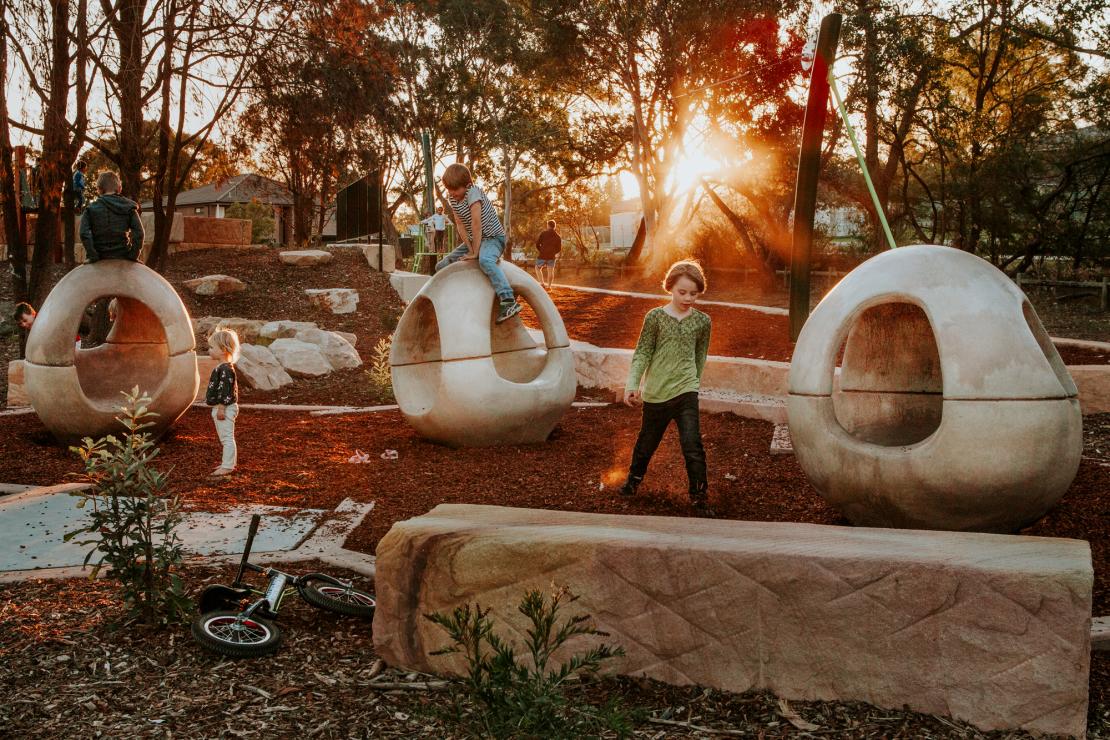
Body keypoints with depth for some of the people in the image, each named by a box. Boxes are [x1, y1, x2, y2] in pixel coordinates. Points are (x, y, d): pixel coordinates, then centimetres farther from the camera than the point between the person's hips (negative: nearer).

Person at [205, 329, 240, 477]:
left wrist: (221, 408, -23)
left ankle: (227, 466, -2)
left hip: (225, 409, -11)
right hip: (220, 409, 11)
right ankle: (229, 463, 27)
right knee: (225, 438, 18)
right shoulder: (221, 368, 13)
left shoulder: (226, 369, -20)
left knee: (227, 437, -6)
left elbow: (225, 391, -24)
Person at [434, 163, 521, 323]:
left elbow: (476, 223, -25)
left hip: (493, 237, -8)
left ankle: (509, 301, -48)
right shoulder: (451, 198, 0)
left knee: (485, 260, -41)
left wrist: (475, 252, -23)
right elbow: (460, 224, -2)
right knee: (441, 267, 2)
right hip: (473, 240, 8)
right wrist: (470, 249, -11)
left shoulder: (473, 192, -21)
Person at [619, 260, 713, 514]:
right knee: (646, 443, 16)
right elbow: (642, 353, -6)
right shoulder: (655, 317, -4)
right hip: (655, 393, 0)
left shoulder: (702, 321, 1)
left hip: (686, 391, 0)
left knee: (692, 444, -12)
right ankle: (634, 478, 43)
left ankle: (700, 495, 1)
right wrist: (632, 384, -15)